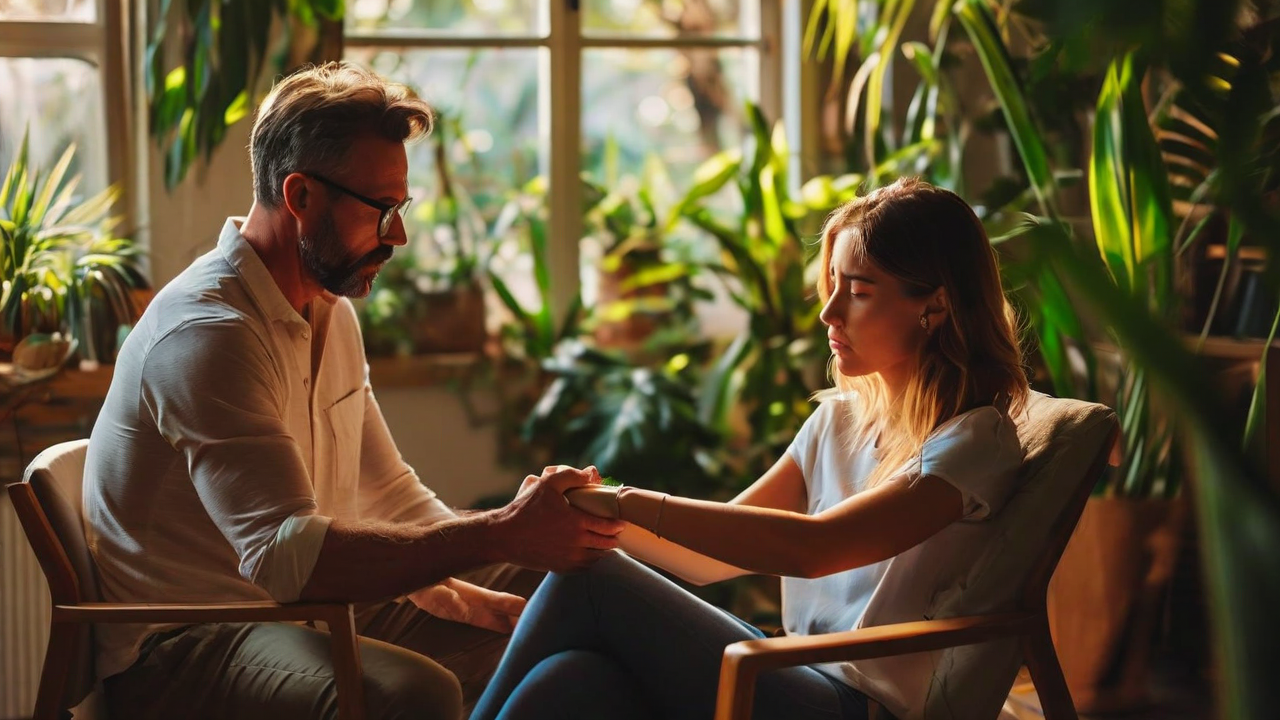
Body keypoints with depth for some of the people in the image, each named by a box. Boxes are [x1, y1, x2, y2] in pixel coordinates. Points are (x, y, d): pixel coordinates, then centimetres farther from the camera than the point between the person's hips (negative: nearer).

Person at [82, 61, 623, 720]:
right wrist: (501, 534, -36)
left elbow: (389, 498, 13)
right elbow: (285, 555, -33)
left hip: (308, 609, 9)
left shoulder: (331, 312, 11)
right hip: (174, 651, -9)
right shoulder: (207, 333, -22)